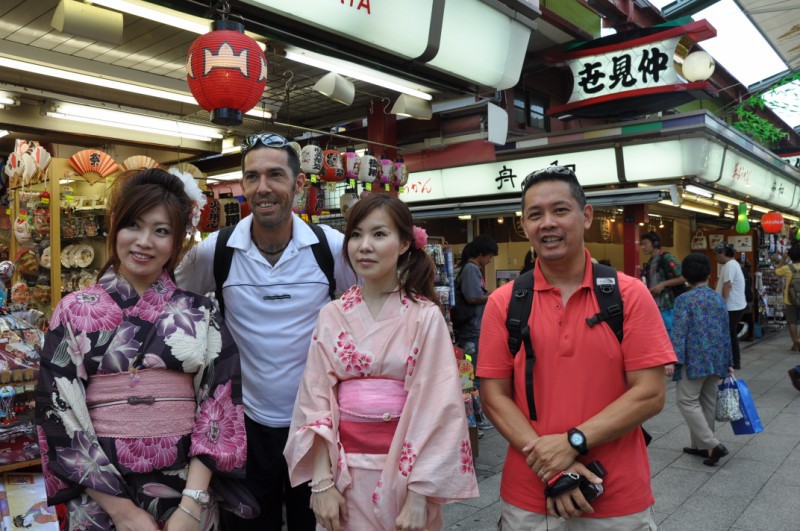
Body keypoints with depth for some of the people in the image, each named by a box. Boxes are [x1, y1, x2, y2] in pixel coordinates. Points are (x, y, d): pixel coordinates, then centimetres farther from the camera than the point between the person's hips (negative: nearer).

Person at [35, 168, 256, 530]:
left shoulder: (201, 314, -1)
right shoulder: (74, 311, -2)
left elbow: (217, 406, -4)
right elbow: (59, 412, -5)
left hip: (188, 491, 1)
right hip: (99, 499, 0)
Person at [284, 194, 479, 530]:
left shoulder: (425, 317, -10)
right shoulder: (331, 317, -1)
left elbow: (436, 409, -12)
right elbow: (315, 402, 0)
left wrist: (418, 497, -14)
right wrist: (322, 482, -6)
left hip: (406, 468, -2)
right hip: (343, 467, 3)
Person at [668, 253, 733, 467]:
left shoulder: (684, 299, -9)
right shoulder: (719, 299, 10)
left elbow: (679, 332, -16)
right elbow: (726, 333, 15)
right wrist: (728, 362, 22)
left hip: (694, 359, -7)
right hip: (716, 359, 7)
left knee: (687, 400, -1)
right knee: (708, 400, 13)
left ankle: (712, 445, -10)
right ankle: (700, 444, 22)